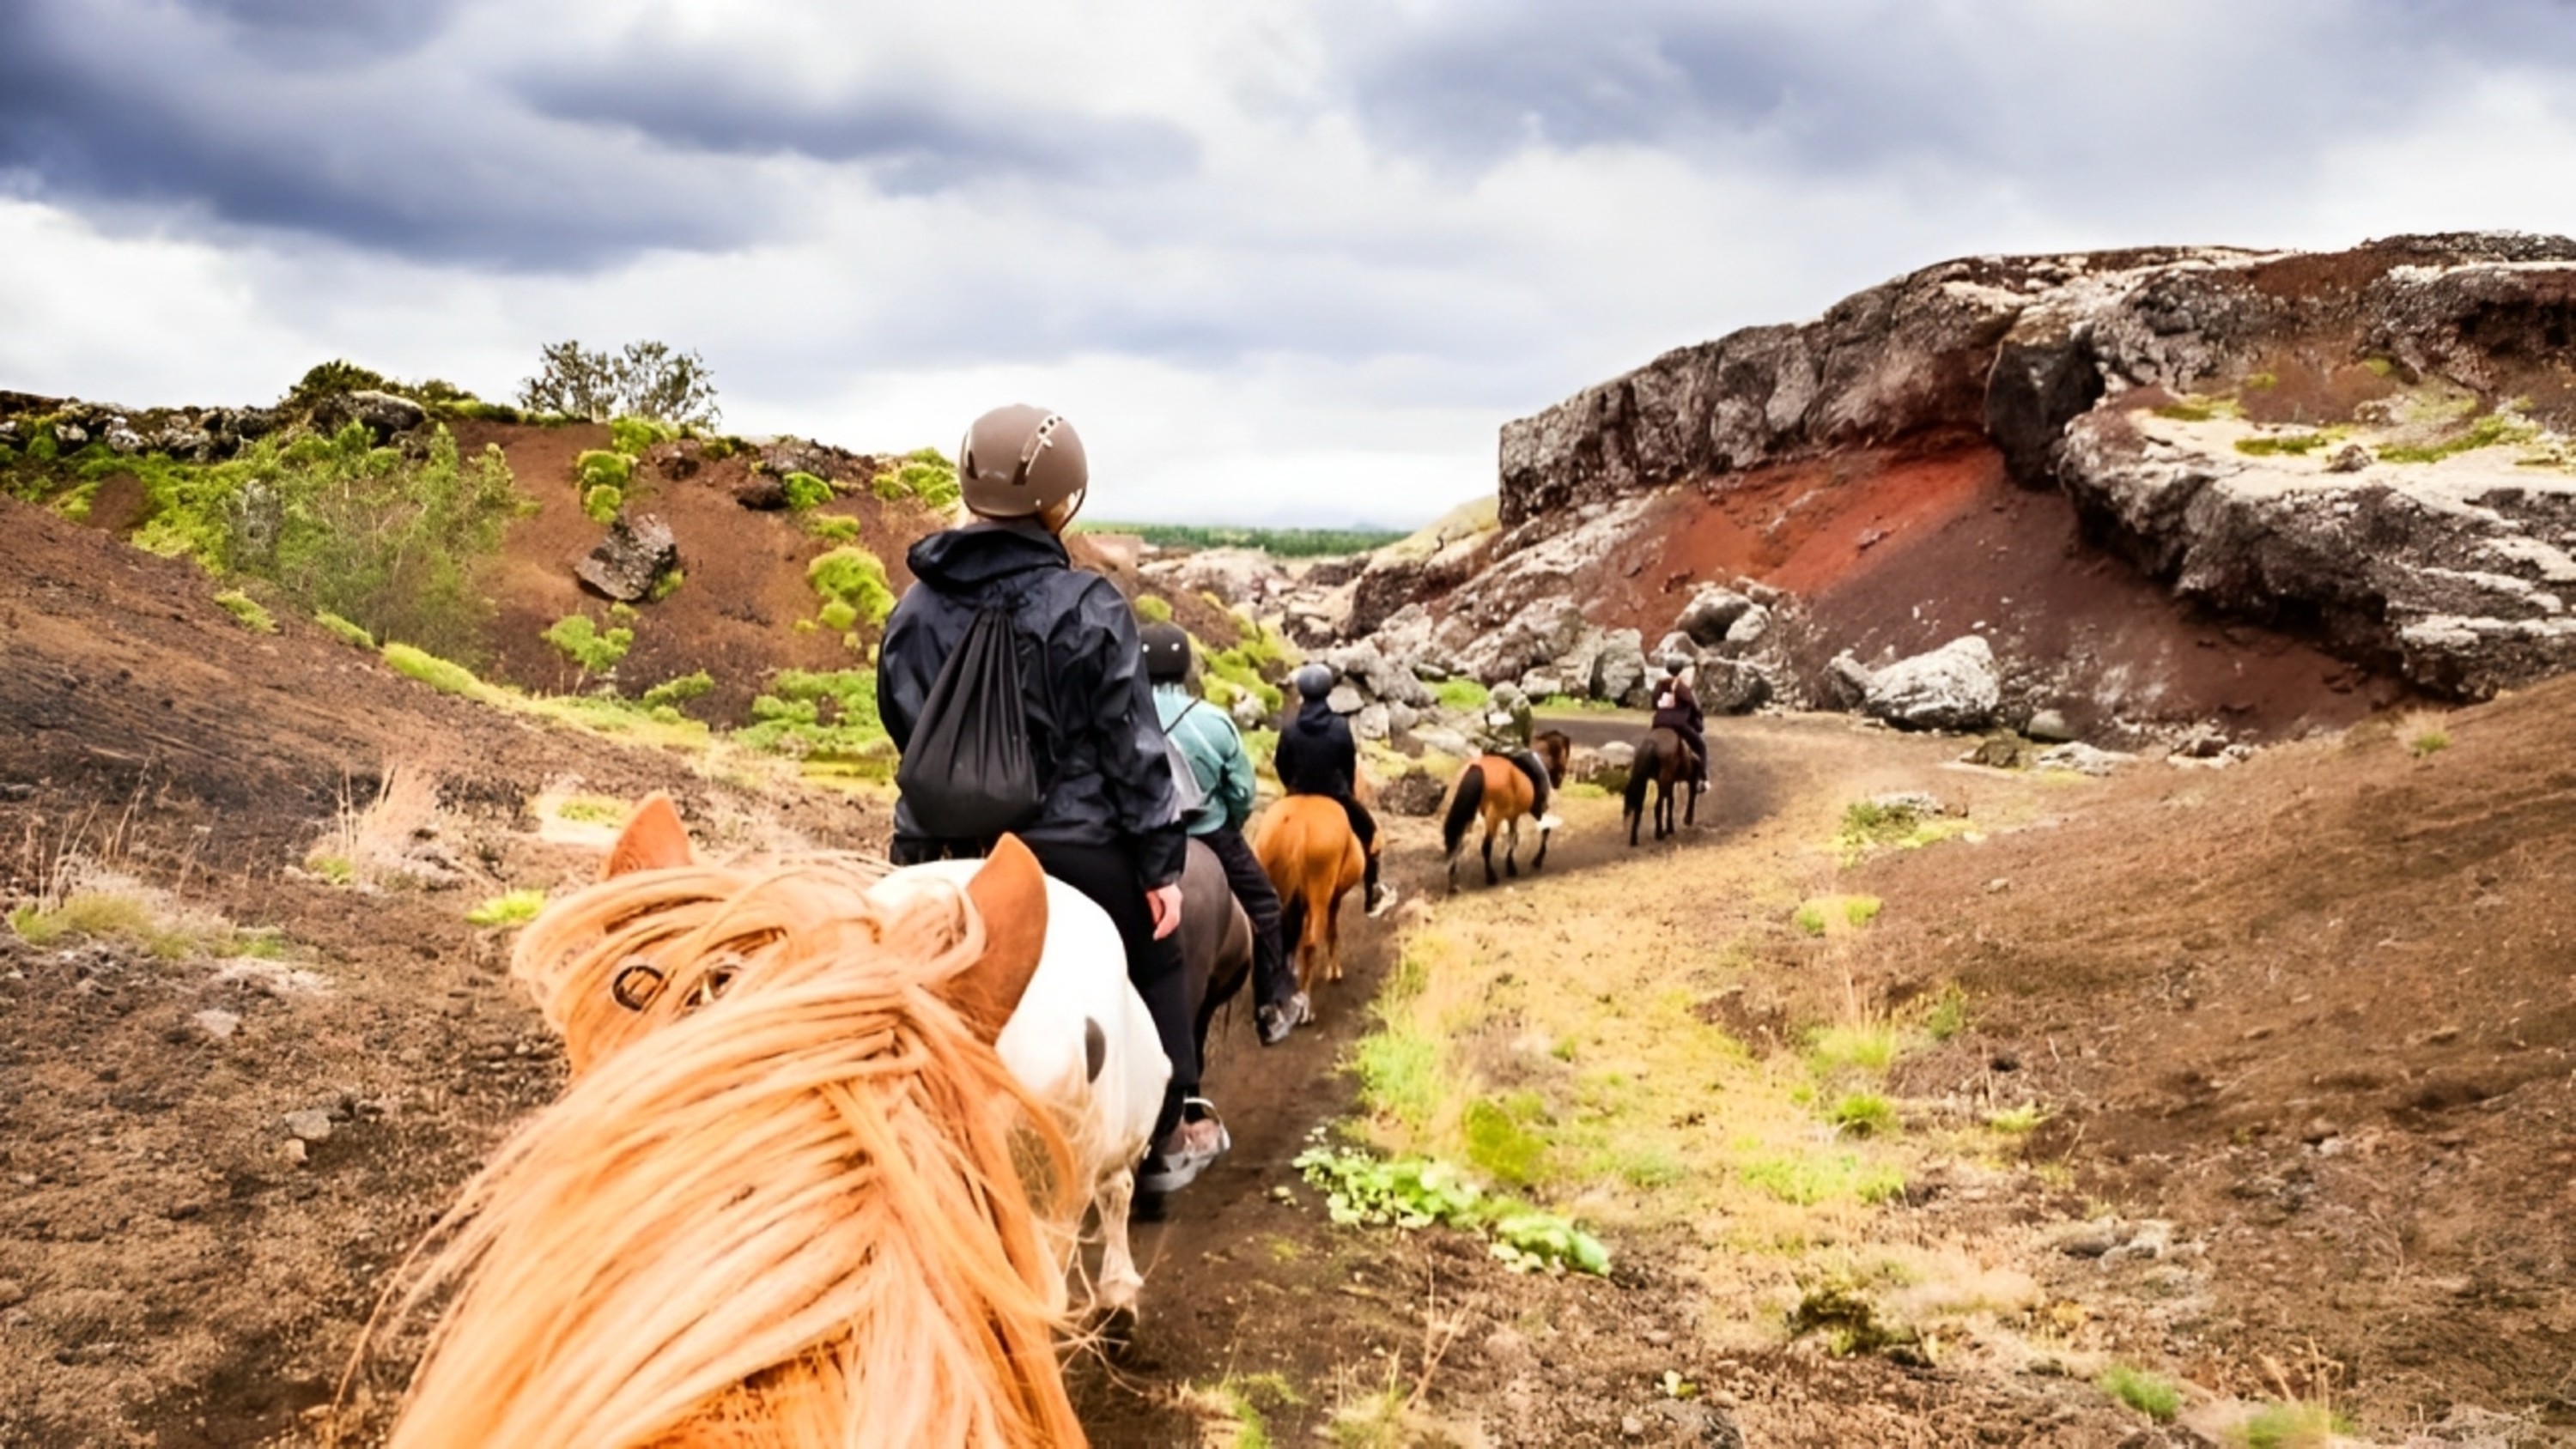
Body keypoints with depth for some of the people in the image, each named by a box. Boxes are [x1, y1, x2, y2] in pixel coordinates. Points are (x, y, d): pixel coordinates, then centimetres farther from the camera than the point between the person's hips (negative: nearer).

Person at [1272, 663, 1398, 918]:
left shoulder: (1290, 729, -9)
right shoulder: (1341, 727, -13)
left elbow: (1282, 767, 0)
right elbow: (1350, 765, -3)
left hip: (1300, 797, 2)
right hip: (1336, 796, -2)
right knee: (1368, 830, 18)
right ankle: (1373, 895, 22)